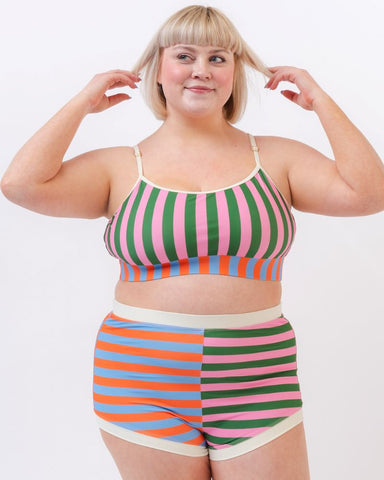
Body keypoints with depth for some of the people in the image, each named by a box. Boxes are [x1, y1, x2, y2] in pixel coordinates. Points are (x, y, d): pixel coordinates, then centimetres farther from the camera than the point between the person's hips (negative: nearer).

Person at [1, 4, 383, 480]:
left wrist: (318, 99, 2)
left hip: (254, 384, 1)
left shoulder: (275, 158, 5)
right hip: (142, 382, 0)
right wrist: (84, 101, 2)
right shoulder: (122, 168, 4)